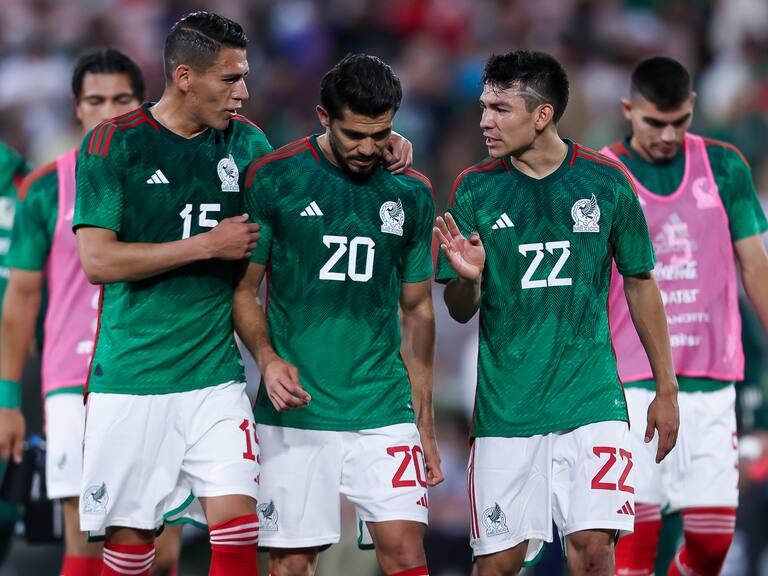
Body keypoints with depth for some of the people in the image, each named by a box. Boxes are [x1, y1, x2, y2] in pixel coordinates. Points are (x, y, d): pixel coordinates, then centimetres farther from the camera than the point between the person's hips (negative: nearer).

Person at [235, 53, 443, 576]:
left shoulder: (411, 194, 7)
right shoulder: (274, 179, -2)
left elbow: (418, 311, 14)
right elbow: (244, 287, 3)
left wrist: (425, 424, 12)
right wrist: (268, 358, -15)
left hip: (384, 410, 2)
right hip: (296, 412, -2)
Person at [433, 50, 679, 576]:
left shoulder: (606, 181, 0)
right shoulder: (476, 188, 2)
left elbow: (640, 283, 11)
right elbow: (460, 312, 7)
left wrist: (666, 389, 10)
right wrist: (468, 278, -17)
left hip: (591, 398, -1)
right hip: (505, 408, 1)